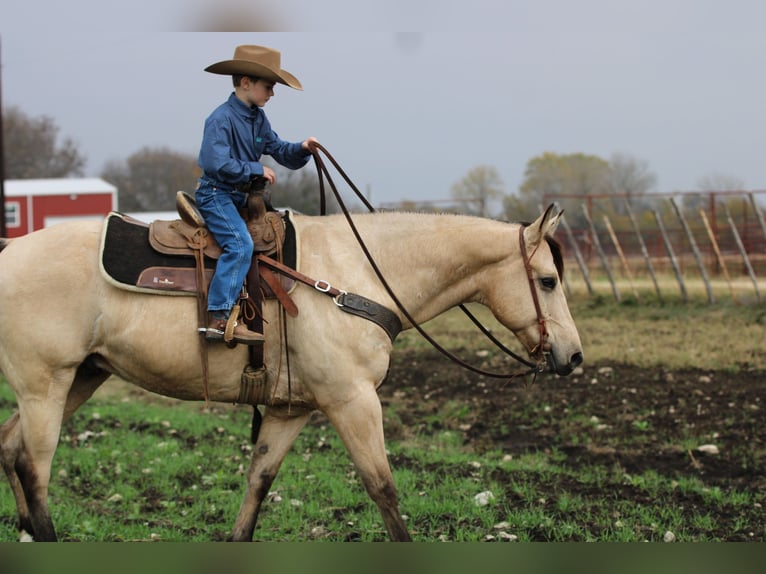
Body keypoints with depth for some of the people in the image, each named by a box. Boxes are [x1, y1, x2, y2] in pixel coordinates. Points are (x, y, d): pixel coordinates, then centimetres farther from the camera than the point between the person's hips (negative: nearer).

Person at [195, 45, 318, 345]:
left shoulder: (258, 119, 6)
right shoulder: (221, 118, -19)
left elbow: (279, 150, 8)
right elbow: (217, 164, -27)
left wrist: (301, 148, -13)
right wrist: (257, 169, -20)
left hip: (238, 195, 10)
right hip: (215, 193, -9)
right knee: (240, 243, -24)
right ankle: (219, 318, -23)